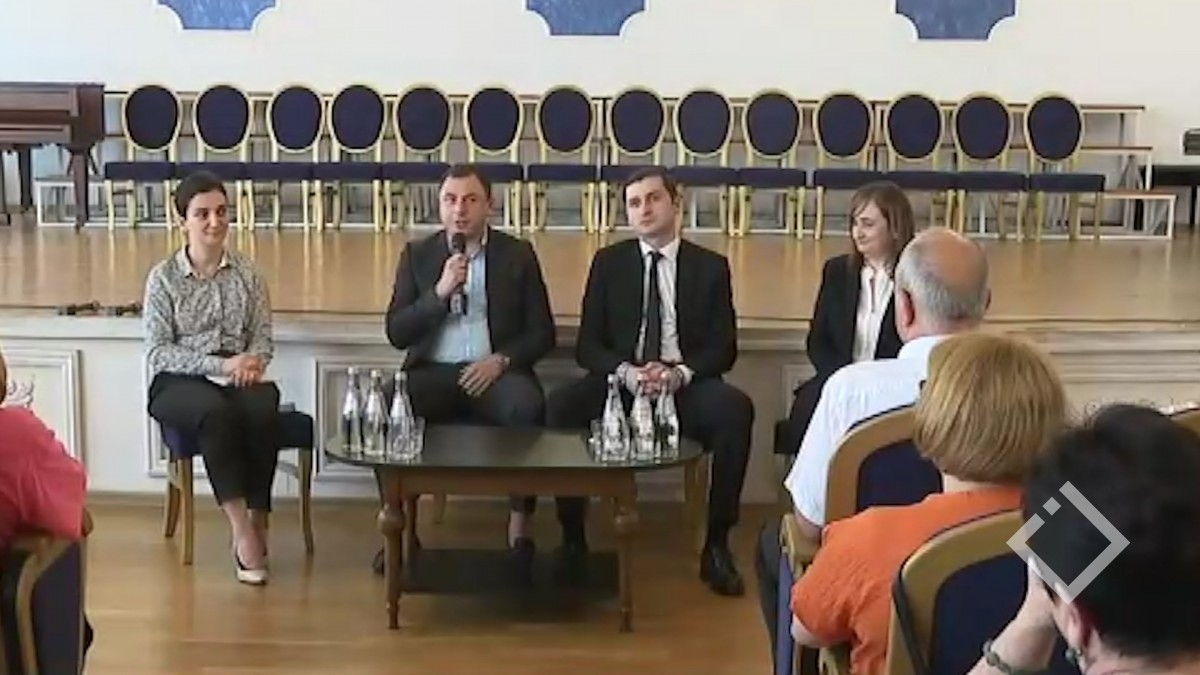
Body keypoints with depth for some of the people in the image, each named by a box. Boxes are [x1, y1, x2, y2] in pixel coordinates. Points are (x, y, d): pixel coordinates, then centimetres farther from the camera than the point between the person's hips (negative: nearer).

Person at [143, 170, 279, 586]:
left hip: (239, 376, 2)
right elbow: (158, 352, -6)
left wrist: (253, 361, -16)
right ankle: (241, 527, -31)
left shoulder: (248, 274, 8)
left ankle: (257, 521, -21)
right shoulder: (163, 278, 0)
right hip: (178, 383, -2)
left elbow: (264, 338, 9)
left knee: (263, 410, -34)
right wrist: (221, 365, -19)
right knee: (216, 410, -37)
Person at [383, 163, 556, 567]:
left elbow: (542, 333, 6)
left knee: (528, 407, -34)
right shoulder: (417, 254, 9)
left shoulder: (518, 255, 7)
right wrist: (440, 291, -13)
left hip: (495, 371, -1)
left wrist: (502, 359, -13)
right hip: (433, 372, 1)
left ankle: (520, 527, -20)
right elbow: (396, 334, 1)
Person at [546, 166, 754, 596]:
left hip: (686, 387, 0)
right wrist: (626, 372, -17)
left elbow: (723, 347, 3)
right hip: (621, 382, 1)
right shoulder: (608, 262, 10)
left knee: (735, 409, -33)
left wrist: (680, 373, -18)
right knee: (561, 406, -30)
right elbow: (587, 345, 5)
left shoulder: (710, 267, 9)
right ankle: (572, 537, -16)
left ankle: (717, 545, -21)